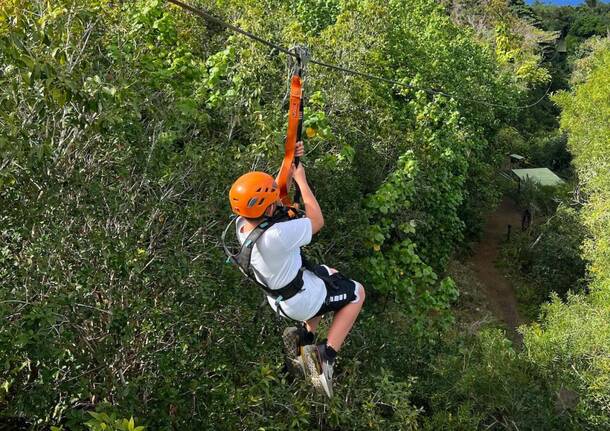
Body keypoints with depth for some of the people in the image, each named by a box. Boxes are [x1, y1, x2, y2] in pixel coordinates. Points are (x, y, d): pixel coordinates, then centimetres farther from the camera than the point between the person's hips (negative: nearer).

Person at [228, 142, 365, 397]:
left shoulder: (241, 224, -14)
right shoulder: (276, 235, -40)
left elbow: (277, 198, 3)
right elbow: (317, 221, -25)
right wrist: (301, 180, -18)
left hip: (277, 297, 8)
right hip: (301, 301, -8)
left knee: (331, 274, 31)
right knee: (357, 293, 15)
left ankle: (305, 335, 22)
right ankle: (326, 355, 5)